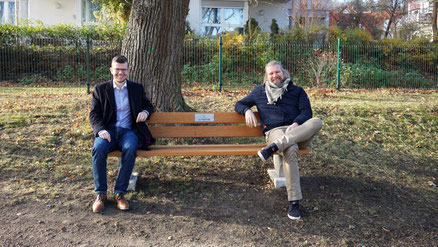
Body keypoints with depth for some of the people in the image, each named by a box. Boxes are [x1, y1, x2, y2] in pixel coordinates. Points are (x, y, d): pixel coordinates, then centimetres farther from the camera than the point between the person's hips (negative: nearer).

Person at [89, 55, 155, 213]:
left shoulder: (137, 88, 15)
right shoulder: (100, 89, 10)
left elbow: (148, 105, 24)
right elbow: (94, 114, 5)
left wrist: (145, 112, -3)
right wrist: (101, 130, -16)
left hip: (128, 131, 0)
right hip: (108, 131, 0)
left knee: (130, 148, -35)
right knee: (99, 148, -33)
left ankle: (120, 192, -25)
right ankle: (100, 193, -20)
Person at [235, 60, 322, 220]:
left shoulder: (297, 91, 22)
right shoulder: (259, 91, 24)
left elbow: (306, 111, 8)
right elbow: (239, 104, 26)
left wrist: (296, 124, -14)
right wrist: (247, 111, 1)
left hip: (298, 132, 2)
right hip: (274, 131, -2)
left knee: (317, 122, -34)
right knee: (290, 149, -39)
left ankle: (274, 147, -43)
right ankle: (294, 202, -39)